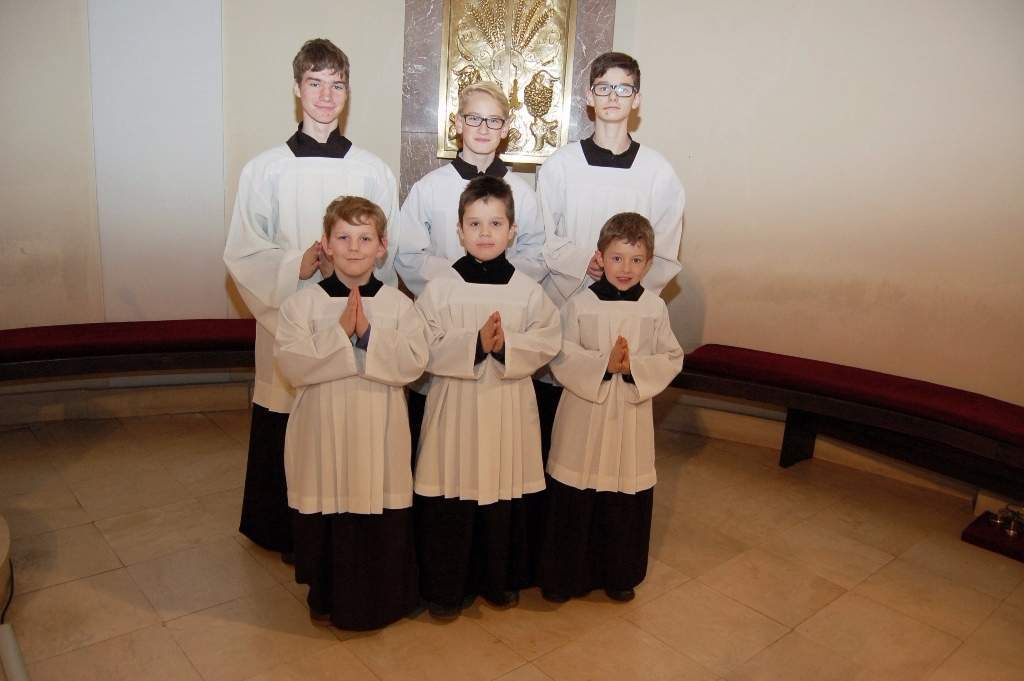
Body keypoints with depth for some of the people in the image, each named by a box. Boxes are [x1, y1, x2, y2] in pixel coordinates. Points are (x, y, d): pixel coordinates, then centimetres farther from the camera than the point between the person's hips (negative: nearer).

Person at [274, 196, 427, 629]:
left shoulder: (397, 304, -2)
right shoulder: (303, 303, -4)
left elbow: (413, 364, -11)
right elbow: (292, 365, -14)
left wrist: (367, 334, -21)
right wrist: (341, 331, -21)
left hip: (379, 435, 1)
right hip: (323, 433, 0)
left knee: (382, 525, 11)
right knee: (326, 525, 13)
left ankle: (381, 600, 33)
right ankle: (327, 599, 36)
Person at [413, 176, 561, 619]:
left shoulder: (527, 290, 1)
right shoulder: (440, 289, -4)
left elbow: (547, 342, -4)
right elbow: (427, 350, -9)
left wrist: (506, 346, -20)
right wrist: (473, 343, -22)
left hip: (509, 406, 2)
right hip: (454, 405, -1)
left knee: (506, 494, 12)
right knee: (449, 501, 4)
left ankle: (501, 581, 33)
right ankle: (445, 587, 24)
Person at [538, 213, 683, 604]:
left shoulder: (654, 308, 0)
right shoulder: (580, 304, -6)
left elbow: (671, 360, 1)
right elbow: (562, 359, -9)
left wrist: (634, 366, -17)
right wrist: (603, 365, -22)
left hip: (632, 415, 2)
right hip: (583, 414, -2)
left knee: (627, 499, 12)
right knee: (573, 498, 6)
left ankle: (619, 576, 33)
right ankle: (564, 576, 25)